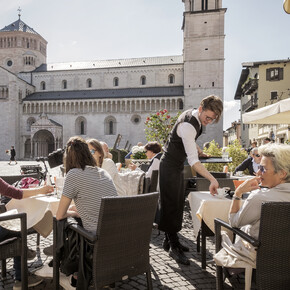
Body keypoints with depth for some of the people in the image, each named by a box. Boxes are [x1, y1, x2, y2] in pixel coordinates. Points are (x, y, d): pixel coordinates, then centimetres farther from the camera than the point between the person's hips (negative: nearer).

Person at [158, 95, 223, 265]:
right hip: (170, 166, -10)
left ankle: (170, 240, 28)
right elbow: (193, 161, -35)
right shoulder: (188, 125, -29)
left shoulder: (192, 115, 0)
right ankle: (173, 247, 8)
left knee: (178, 204, 15)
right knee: (171, 205, -3)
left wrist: (197, 149, 10)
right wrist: (212, 179, -39)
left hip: (178, 165, 10)